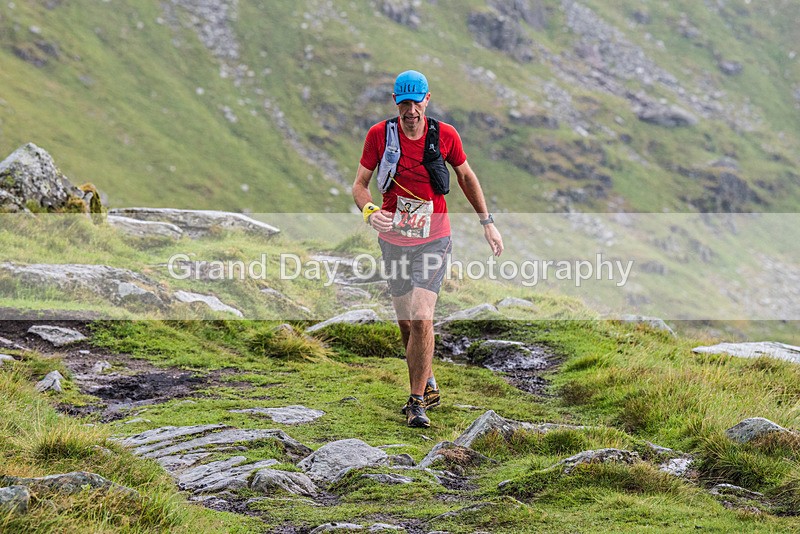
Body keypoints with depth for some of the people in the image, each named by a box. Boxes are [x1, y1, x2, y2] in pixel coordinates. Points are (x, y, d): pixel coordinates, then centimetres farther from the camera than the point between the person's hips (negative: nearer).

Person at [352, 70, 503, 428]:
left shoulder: (445, 136, -7)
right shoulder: (379, 135, -7)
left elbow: (465, 176, 11)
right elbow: (360, 184, -1)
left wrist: (487, 222, 11)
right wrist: (370, 212, -23)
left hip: (433, 240, -2)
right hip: (393, 239, 2)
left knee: (421, 319, -15)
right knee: (406, 323, 10)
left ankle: (417, 402, -7)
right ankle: (429, 386, 31)